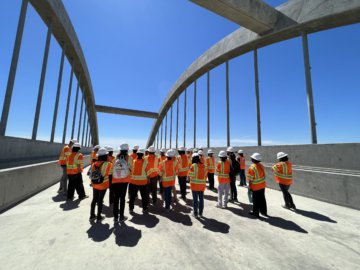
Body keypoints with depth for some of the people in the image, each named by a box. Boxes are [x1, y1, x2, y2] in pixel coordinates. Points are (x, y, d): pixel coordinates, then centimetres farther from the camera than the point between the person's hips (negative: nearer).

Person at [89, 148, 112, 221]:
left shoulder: (94, 164, -2)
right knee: (100, 200, 8)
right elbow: (110, 176, -10)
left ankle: (92, 215, 30)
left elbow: (91, 175, 5)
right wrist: (110, 184, 4)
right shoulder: (109, 164, -16)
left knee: (94, 199, 18)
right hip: (103, 185, -4)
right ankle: (99, 217, 21)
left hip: (95, 185, 4)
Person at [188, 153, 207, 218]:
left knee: (195, 199, 8)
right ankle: (200, 213, 25)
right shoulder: (204, 166, 1)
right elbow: (206, 175, 6)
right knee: (201, 199, 14)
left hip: (195, 184, -4)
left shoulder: (193, 165, -14)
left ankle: (195, 213, 18)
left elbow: (190, 175, -14)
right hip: (202, 185, 4)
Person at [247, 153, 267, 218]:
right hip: (262, 185, 7)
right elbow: (264, 175, 9)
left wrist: (250, 186, -9)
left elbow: (250, 179, -20)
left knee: (256, 200, 7)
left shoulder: (252, 167, -23)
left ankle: (255, 212, 21)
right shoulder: (261, 165, 0)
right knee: (262, 198, 19)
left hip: (255, 187, -7)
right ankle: (264, 211, 33)